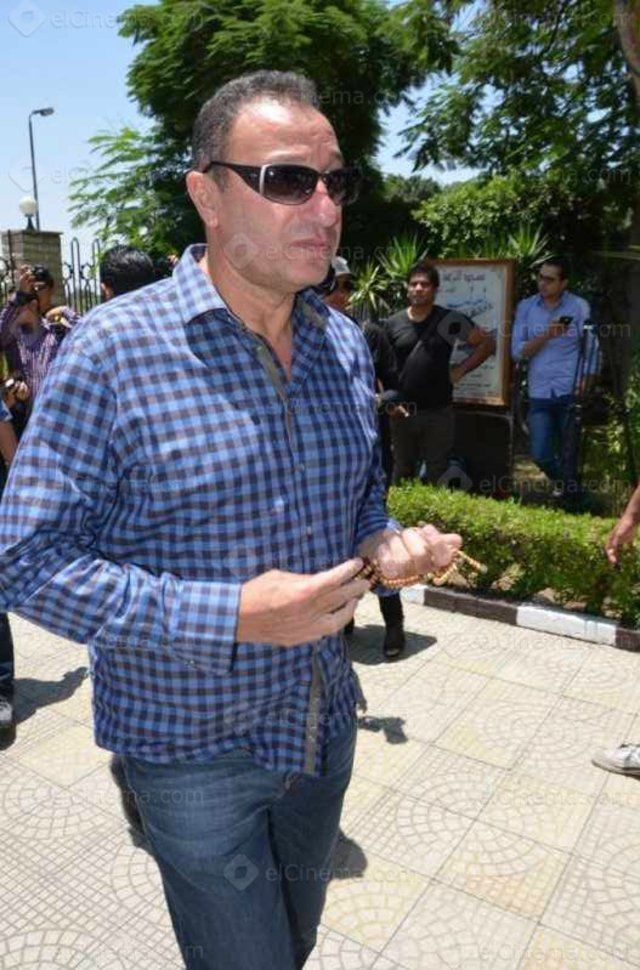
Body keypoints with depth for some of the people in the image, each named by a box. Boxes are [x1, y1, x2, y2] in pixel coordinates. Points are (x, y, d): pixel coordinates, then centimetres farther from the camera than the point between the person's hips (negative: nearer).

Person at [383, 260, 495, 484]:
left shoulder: (450, 321, 0)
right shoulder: (392, 324, 5)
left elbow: (487, 343, 6)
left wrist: (461, 370, -2)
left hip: (438, 413, -2)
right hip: (401, 413, 2)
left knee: (437, 475, 6)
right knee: (402, 474, 14)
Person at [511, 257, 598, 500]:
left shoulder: (579, 307, 1)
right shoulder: (525, 307, 7)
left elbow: (591, 352, 1)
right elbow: (517, 352, 0)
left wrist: (584, 390, -8)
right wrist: (546, 335, -14)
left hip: (570, 393, -2)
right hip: (539, 395, 2)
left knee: (569, 457, 1)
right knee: (540, 455, 2)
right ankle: (562, 485, 32)